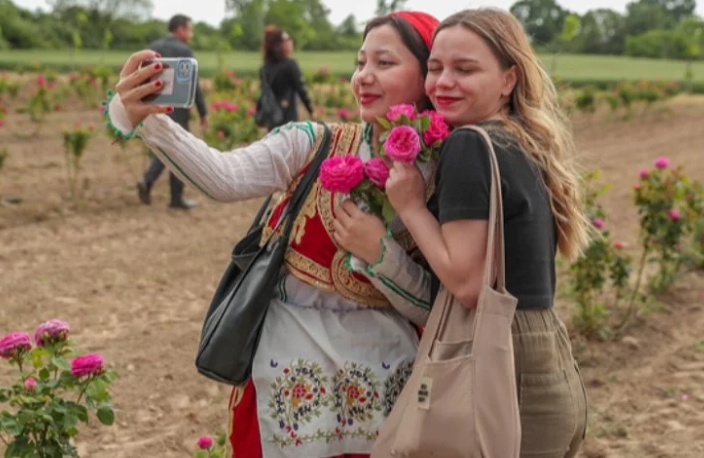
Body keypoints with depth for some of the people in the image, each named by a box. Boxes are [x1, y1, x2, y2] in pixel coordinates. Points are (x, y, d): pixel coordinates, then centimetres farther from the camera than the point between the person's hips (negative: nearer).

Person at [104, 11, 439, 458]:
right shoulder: (314, 144, -6)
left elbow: (435, 308, -3)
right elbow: (224, 177, -23)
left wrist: (380, 251, -18)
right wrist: (143, 118, -37)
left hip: (381, 384, 0)